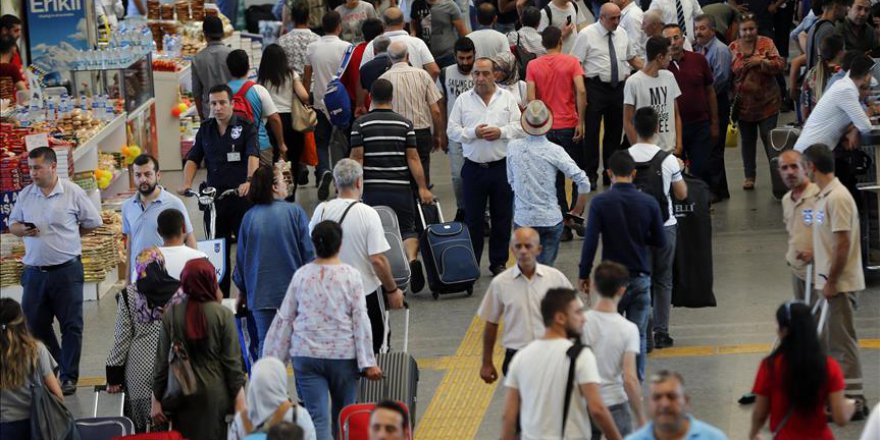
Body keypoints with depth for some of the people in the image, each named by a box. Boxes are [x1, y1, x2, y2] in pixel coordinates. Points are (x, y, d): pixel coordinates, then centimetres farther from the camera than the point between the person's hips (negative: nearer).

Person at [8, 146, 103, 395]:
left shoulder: (73, 193, -6)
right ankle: (58, 366, 28)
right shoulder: (25, 195, 5)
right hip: (35, 271, 4)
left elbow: (93, 223, 3)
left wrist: (67, 234, 4)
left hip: (66, 270, -4)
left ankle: (69, 377, 10)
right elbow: (12, 224, 13)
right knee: (34, 325, 9)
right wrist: (23, 230, -8)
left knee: (71, 325, 1)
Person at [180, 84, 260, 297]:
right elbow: (193, 159, 11)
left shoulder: (245, 128, -2)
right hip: (213, 197, 4)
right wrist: (187, 183, -6)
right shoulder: (205, 129, 12)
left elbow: (253, 156, -15)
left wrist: (249, 181, -33)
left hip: (241, 197, -4)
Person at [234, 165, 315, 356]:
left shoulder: (249, 217, -1)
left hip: (261, 294, 1)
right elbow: (308, 252, -4)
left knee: (265, 343, 4)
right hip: (293, 290, -1)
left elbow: (241, 257, 6)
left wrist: (242, 290, 19)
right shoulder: (295, 212, -7)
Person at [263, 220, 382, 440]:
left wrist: (274, 358, 12)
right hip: (343, 354, -1)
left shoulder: (301, 275, 2)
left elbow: (284, 319, 5)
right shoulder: (351, 276, -4)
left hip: (306, 354, 1)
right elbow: (361, 320, -7)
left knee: (317, 416, -4)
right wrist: (368, 363, -6)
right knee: (343, 415, 15)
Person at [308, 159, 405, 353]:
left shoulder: (321, 211, -4)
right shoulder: (367, 214, -17)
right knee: (371, 347, 10)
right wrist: (393, 290, -6)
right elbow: (378, 260, -19)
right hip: (366, 291, -4)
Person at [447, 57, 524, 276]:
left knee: (502, 217, 5)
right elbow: (452, 130, 2)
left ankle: (498, 262, 16)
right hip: (474, 167, 0)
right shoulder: (463, 100, 5)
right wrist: (473, 133, -13)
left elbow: (520, 127, 2)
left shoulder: (507, 98, 6)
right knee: (472, 218, 3)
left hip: (502, 166, 0)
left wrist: (501, 132, -14)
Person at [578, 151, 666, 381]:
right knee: (638, 334, 8)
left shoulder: (600, 203, -10)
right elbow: (660, 241, 4)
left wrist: (584, 274, 0)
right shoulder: (649, 203, -3)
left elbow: (590, 241, -11)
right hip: (641, 277, 2)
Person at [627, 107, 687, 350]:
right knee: (663, 280, 12)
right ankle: (661, 332, 12)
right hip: (664, 226, -1)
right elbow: (681, 194, -1)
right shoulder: (668, 160, -11)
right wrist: (679, 172, 15)